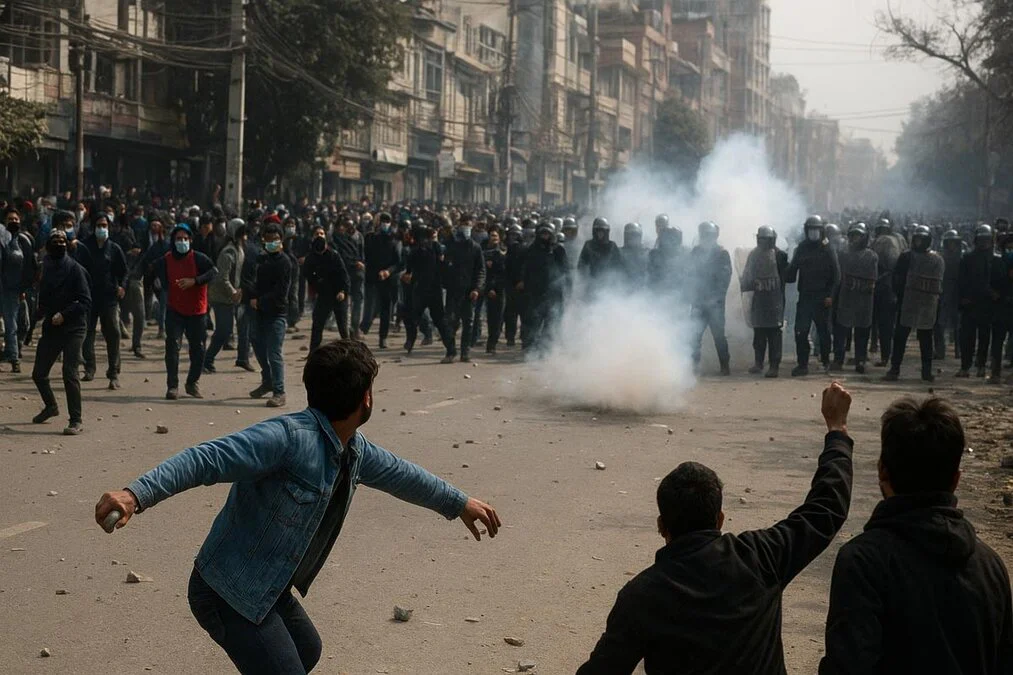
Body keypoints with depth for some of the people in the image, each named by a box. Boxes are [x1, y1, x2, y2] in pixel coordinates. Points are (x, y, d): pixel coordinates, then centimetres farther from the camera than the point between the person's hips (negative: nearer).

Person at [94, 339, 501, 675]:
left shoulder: (354, 450, 2)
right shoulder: (288, 437, -28)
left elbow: (399, 474, 21)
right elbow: (206, 459, -36)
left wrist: (459, 503, 35)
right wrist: (135, 495, -50)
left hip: (271, 590, 10)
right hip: (229, 592, -10)